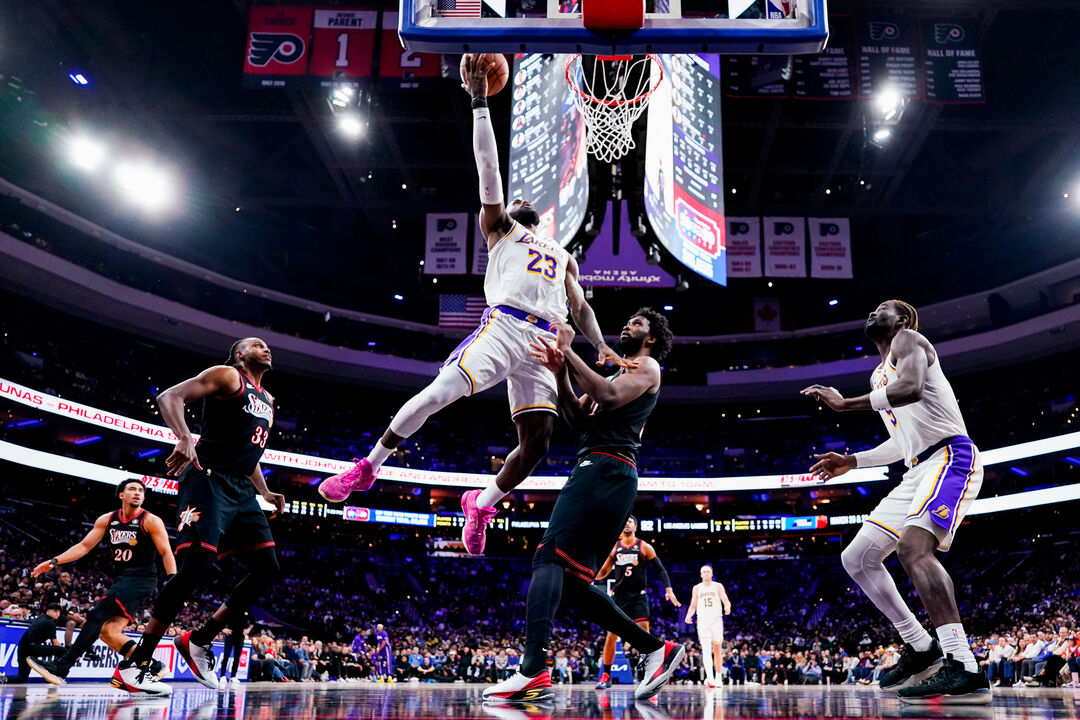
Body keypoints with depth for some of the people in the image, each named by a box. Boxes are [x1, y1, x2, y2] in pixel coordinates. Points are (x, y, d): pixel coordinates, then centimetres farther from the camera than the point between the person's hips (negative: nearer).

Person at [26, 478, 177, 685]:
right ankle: (153, 666, 7)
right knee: (108, 631, 1)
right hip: (121, 579, 8)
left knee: (97, 616, -18)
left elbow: (166, 553, -9)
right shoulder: (107, 520, 10)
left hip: (140, 579, -8)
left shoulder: (151, 521, -7)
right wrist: (54, 562, 3)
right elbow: (84, 546, 13)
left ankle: (60, 667, -17)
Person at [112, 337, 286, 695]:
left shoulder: (267, 400, 25)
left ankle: (199, 640, 10)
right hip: (209, 480, -9)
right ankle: (133, 665, -11)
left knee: (267, 569, 0)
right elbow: (169, 396, -13)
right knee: (198, 566, -20)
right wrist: (184, 437, -30)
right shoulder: (227, 376, 0)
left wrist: (265, 492, 22)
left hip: (241, 490, 9)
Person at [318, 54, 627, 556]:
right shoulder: (498, 227, 20)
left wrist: (602, 347, 9)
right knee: (439, 392, -21)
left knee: (537, 443, -4)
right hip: (504, 326, -4)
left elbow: (580, 307, 26)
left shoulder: (563, 257, 32)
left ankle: (482, 506, 19)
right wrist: (479, 101, 2)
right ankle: (368, 467, -3)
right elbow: (489, 168, 9)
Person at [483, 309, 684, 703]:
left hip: (606, 469, -10)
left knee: (549, 557, -24)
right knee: (573, 582, 7)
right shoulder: (617, 374, 33)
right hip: (594, 470, 10)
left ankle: (534, 672, -36)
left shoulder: (647, 367, 6)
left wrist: (569, 350, -11)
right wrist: (560, 372, 5)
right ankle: (657, 650, 10)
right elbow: (578, 418, 19)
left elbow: (609, 398, -15)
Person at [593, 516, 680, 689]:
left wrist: (668, 589, -14)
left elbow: (660, 569, -1)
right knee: (611, 635, -2)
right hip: (619, 596, 2)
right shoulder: (614, 548, 8)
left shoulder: (644, 547, 1)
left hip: (638, 597, -2)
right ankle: (605, 676, 8)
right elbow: (604, 572, 14)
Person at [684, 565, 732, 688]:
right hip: (702, 621, 0)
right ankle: (710, 678, -27)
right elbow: (693, 606, 15)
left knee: (717, 650, 7)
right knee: (706, 650, -15)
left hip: (716, 619, 0)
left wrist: (727, 607, -26)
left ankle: (718, 677, 20)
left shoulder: (718, 586, 6)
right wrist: (688, 616, -4)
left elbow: (725, 600, -3)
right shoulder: (697, 588, 11)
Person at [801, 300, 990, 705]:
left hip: (950, 457, -10)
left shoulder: (908, 340, -1)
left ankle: (963, 669, -34)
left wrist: (844, 404, -21)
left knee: (912, 547, -32)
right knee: (856, 558, 6)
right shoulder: (879, 375, 25)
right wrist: (853, 462, 25)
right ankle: (920, 647, 13)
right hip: (919, 470, 10)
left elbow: (911, 388, -24)